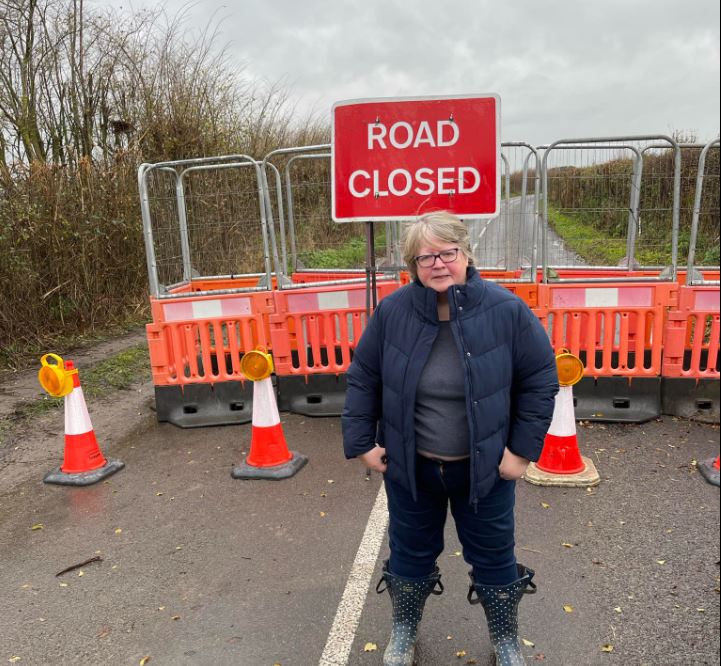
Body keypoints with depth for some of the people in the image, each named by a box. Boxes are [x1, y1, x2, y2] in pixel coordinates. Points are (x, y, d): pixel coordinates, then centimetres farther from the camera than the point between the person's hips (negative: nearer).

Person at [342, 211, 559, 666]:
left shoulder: (506, 310, -14)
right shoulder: (392, 312, -11)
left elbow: (540, 380, -7)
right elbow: (363, 378, -1)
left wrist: (523, 449, -9)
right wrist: (362, 442, -3)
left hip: (484, 467, -1)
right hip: (409, 465, 1)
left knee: (494, 555, 17)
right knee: (410, 550, 20)